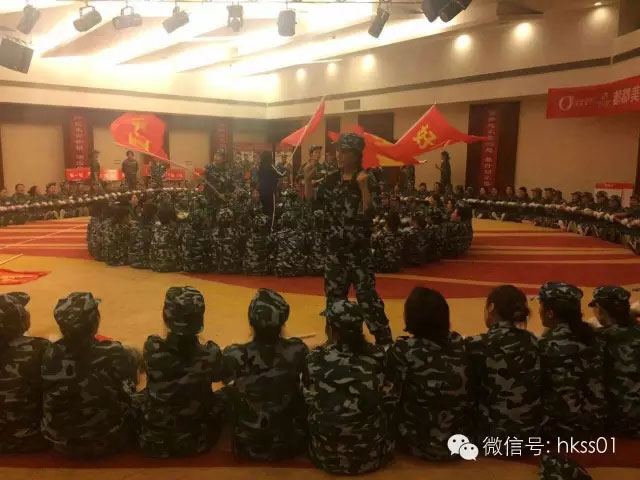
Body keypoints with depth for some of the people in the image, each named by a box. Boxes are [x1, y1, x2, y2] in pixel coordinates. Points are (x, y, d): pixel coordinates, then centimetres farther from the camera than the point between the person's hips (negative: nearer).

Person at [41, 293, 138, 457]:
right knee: (130, 356, 11)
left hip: (62, 442, 3)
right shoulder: (114, 354, -26)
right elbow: (129, 394, -10)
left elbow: (48, 398, 0)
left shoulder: (51, 355, -17)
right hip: (109, 441, -3)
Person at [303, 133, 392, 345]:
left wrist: (363, 187, -29)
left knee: (367, 297, -6)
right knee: (334, 297, 14)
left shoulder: (367, 180, -9)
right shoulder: (331, 180, 6)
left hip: (358, 250, -5)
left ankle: (384, 341, 5)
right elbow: (311, 202, 9)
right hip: (334, 248, 5)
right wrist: (307, 179, -3)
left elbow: (369, 213, -19)